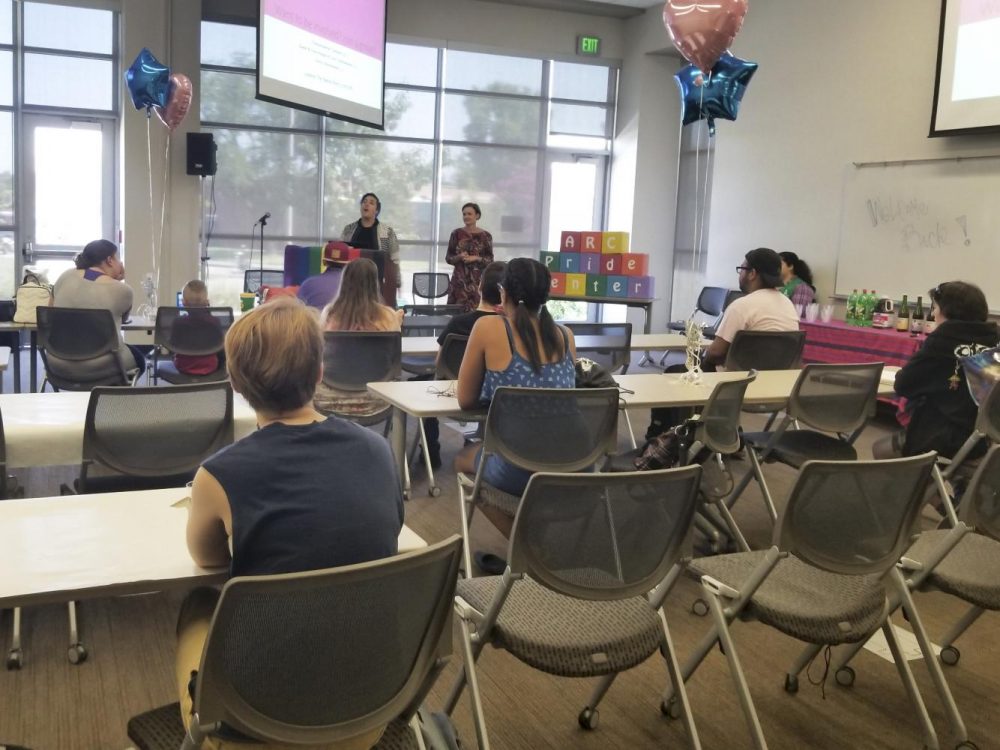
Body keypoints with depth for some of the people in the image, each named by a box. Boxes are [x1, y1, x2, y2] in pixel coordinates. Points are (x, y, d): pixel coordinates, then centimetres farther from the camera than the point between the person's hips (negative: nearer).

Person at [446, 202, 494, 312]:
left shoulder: (485, 236, 1)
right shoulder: (457, 234, 4)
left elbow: (490, 260, 3)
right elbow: (448, 258, 6)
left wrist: (476, 258, -13)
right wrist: (459, 257, -13)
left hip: (478, 280, -1)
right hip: (459, 279, 1)